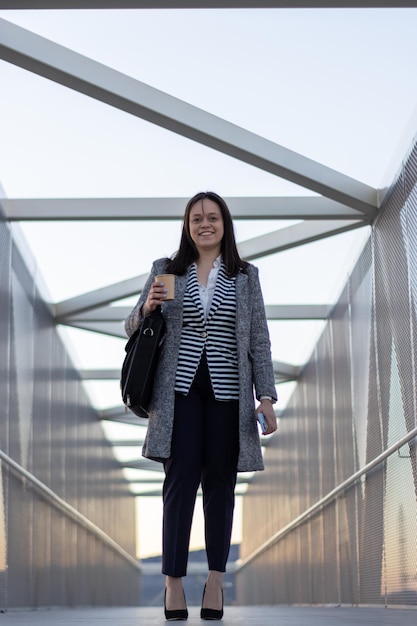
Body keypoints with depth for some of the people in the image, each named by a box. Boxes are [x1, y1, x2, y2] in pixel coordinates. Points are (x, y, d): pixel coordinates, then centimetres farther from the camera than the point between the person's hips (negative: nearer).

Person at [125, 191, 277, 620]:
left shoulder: (246, 276, 9)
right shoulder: (166, 270, 9)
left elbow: (258, 342, 9)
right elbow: (133, 328, 13)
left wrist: (266, 395, 0)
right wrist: (148, 308, -10)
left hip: (228, 393, 1)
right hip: (181, 391, 0)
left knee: (220, 482, 4)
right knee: (180, 480, -6)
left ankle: (216, 579, 13)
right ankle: (173, 581, -1)